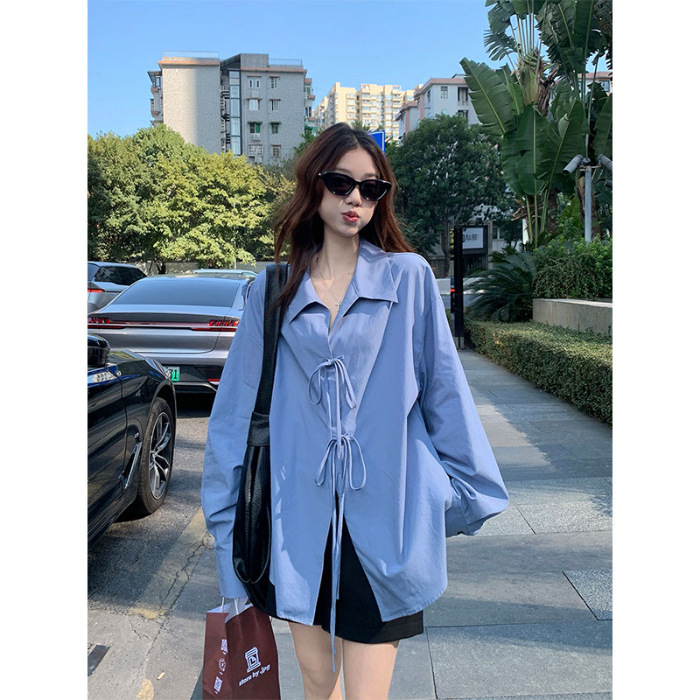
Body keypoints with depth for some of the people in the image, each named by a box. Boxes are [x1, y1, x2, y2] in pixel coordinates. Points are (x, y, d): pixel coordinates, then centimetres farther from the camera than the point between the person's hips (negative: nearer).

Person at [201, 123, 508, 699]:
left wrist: (466, 491, 5)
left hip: (383, 516, -2)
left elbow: (444, 389, 3)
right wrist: (229, 504, 12)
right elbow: (240, 403, 9)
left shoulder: (409, 277, 0)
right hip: (298, 517, 2)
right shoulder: (274, 289, 5)